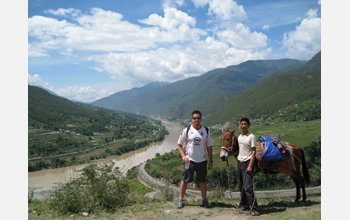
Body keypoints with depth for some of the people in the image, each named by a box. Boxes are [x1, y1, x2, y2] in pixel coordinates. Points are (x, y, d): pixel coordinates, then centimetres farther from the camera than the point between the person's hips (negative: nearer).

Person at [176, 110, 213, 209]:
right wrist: (183, 156, -10)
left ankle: (204, 200, 23)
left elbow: (209, 147, 8)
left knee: (202, 181, 9)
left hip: (202, 160, 2)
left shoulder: (206, 131, 3)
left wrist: (210, 161, 5)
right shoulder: (186, 130, -3)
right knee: (185, 180, 4)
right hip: (189, 160, -2)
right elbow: (179, 144, 3)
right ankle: (180, 200, 18)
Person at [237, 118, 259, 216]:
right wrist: (238, 162, 14)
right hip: (240, 162, 7)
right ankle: (244, 205, 23)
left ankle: (254, 208, -7)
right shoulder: (239, 137, 13)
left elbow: (254, 151, -11)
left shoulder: (251, 136, -8)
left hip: (247, 162, -7)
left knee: (248, 187, -14)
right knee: (241, 186, 12)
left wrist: (250, 166, -18)